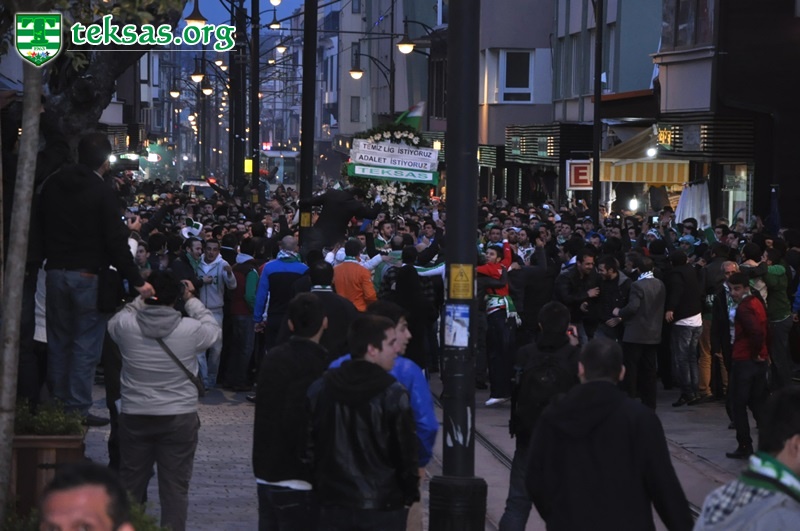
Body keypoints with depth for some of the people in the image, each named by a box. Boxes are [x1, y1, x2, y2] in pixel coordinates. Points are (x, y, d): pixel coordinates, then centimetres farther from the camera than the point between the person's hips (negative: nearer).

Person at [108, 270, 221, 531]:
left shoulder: (126, 325, -10)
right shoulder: (191, 329, -13)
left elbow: (114, 323, 14)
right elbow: (214, 330, 8)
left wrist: (140, 301, 14)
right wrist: (192, 300, 13)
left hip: (134, 417, 2)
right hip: (180, 418, -2)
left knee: (130, 484, 14)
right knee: (175, 487, 4)